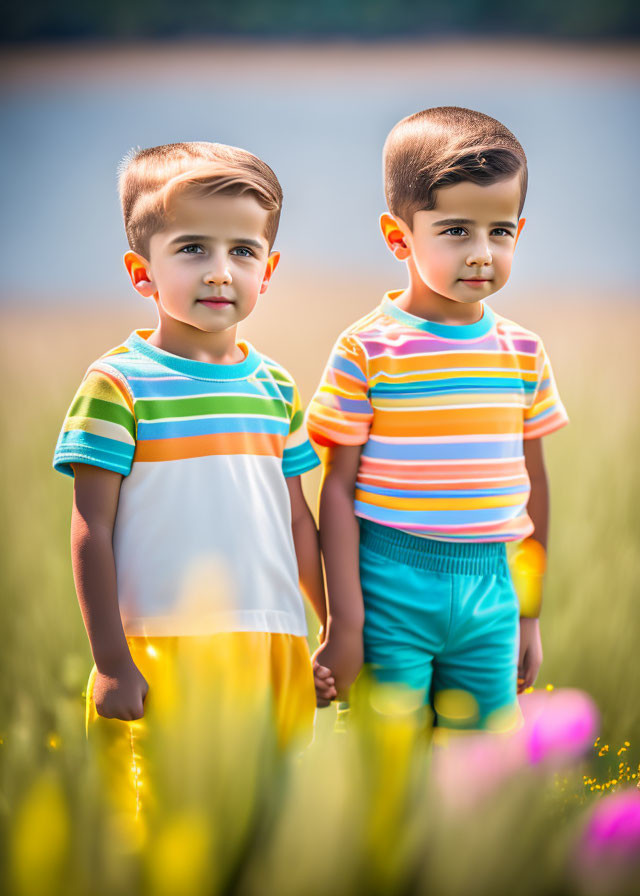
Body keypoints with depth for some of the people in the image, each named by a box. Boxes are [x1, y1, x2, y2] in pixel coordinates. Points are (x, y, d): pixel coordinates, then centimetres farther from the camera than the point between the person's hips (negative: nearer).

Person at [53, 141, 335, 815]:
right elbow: (91, 532, -6)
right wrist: (111, 662, -9)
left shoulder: (275, 387, 11)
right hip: (164, 652, -5)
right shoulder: (119, 385, -5)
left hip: (273, 648, 5)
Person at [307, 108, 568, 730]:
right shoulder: (367, 351, -7)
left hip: (489, 590, 4)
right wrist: (345, 622, -8)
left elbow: (533, 484, 14)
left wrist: (531, 616, 16)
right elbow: (338, 489, -5)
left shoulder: (522, 353, 6)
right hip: (392, 587, -4)